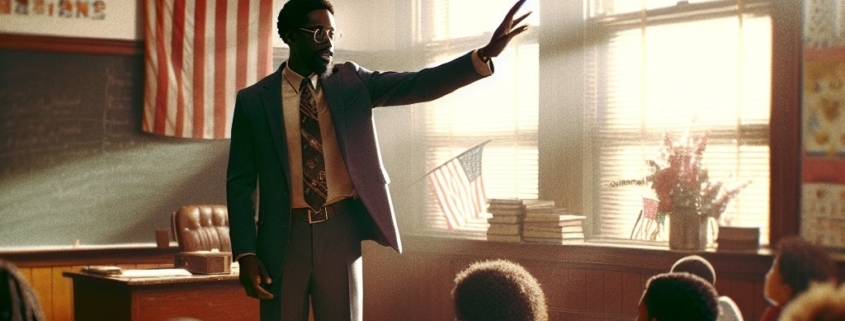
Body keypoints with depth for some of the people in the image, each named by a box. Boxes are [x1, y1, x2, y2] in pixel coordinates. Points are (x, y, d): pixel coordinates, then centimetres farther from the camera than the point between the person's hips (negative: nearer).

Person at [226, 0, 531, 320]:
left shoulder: (351, 82, 4)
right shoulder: (254, 100, 0)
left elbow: (417, 85, -8)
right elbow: (240, 181, 1)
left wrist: (485, 54, -22)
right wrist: (246, 254, -7)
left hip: (340, 231, 1)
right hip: (284, 235, -1)